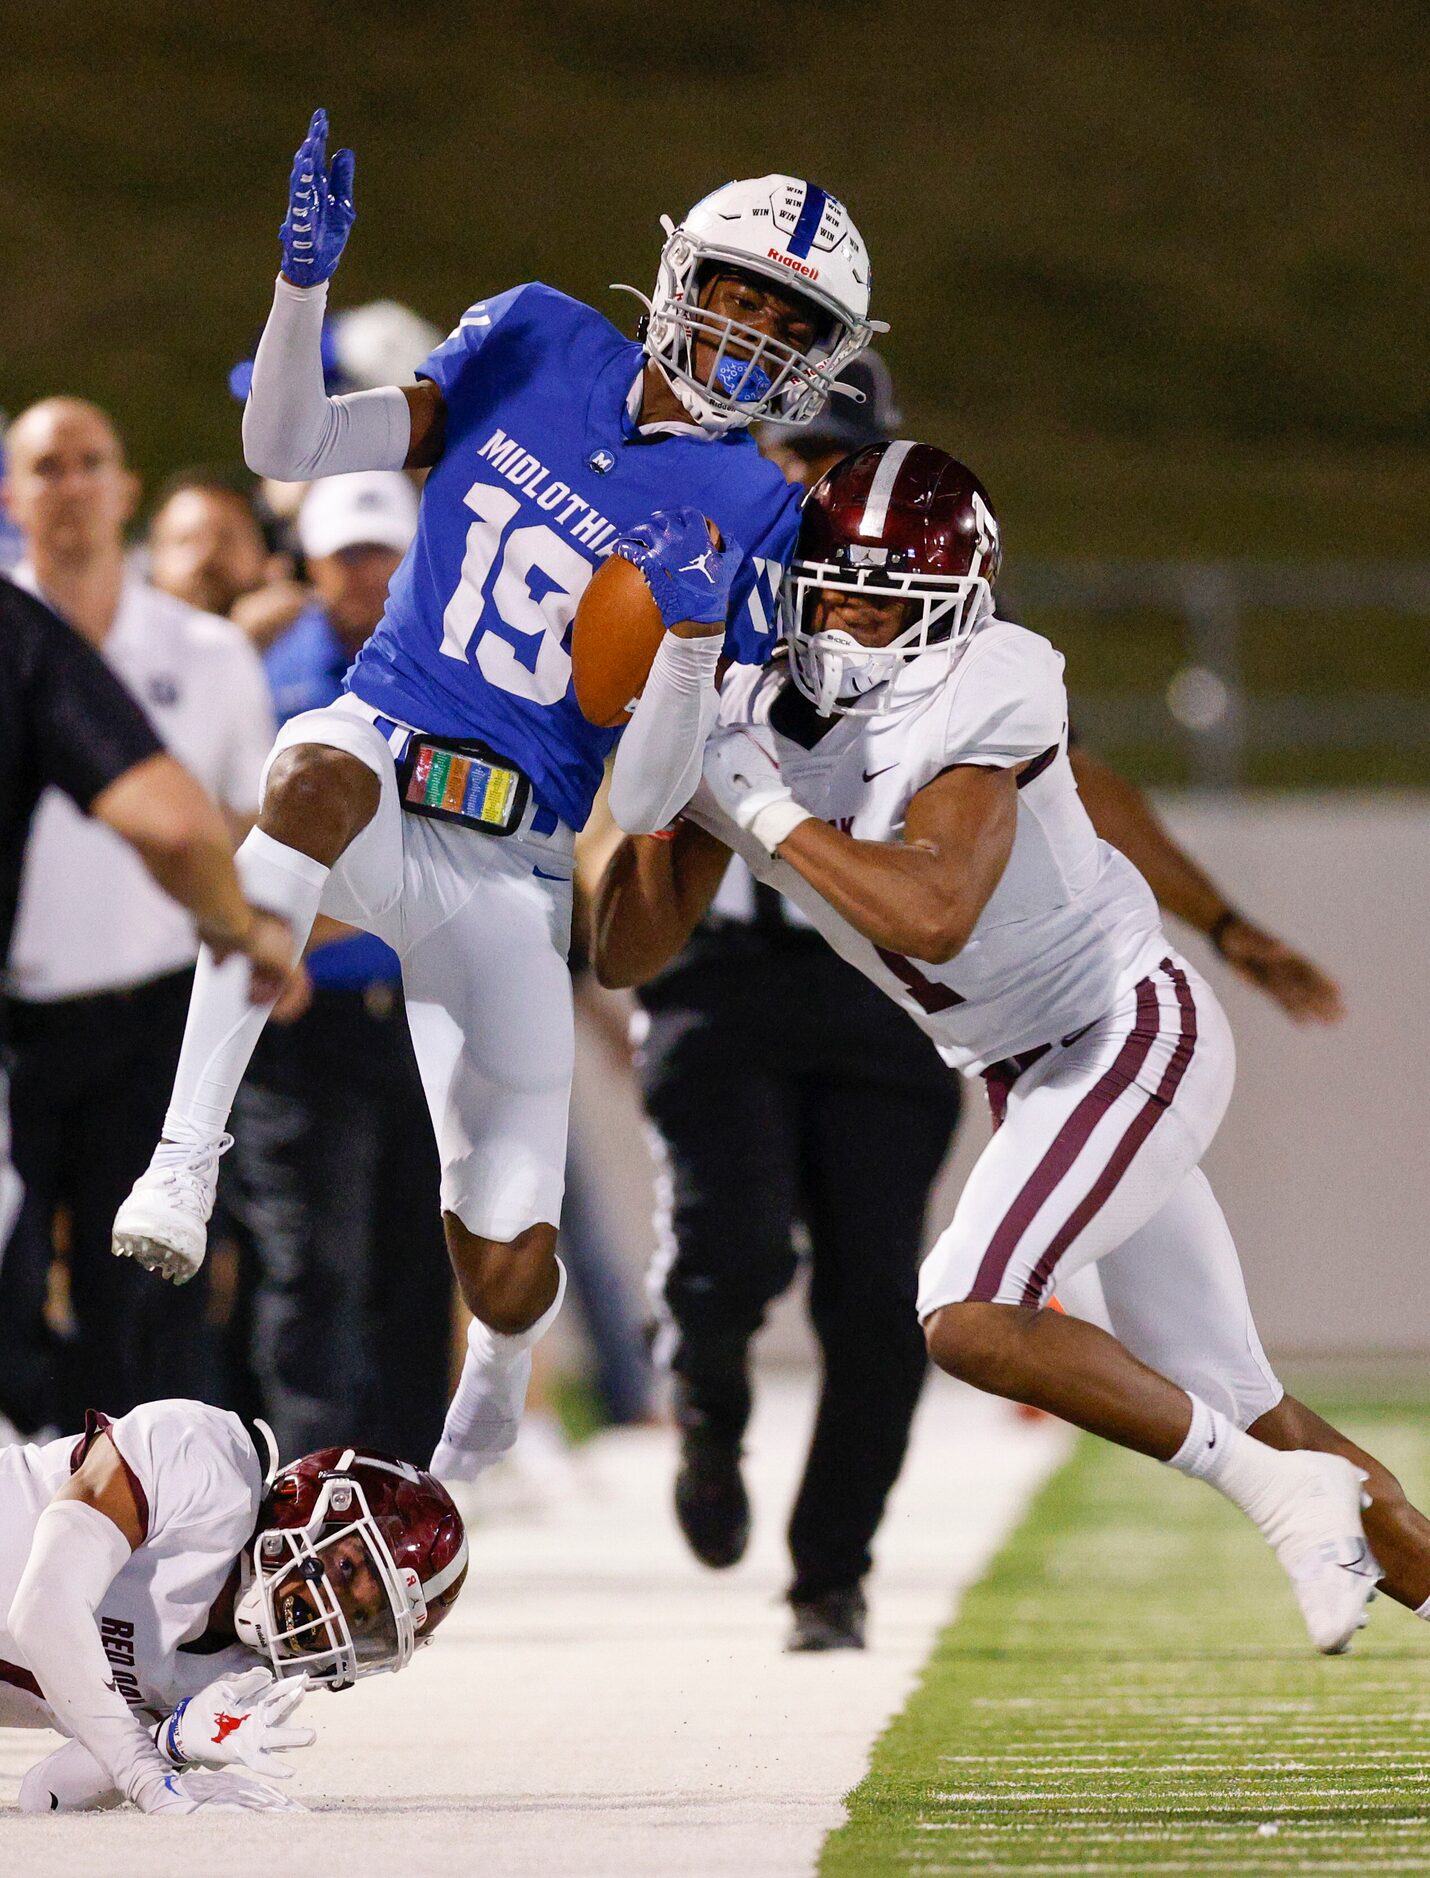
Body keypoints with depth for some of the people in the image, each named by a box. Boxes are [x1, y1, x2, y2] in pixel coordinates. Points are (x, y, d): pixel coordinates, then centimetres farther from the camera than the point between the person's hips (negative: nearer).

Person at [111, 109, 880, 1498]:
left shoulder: (753, 520, -2)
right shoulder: (536, 345, 3)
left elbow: (647, 801, -7)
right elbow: (289, 450, 0)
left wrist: (696, 638, -24)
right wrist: (304, 283, -15)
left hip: (509, 874, 0)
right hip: (379, 757, 0)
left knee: (507, 1269, -3)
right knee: (325, 776, -41)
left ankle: (493, 1387, 37)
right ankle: (183, 1164, -43)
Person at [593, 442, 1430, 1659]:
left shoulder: (985, 694, -21)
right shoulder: (751, 717, -3)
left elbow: (930, 916, -35)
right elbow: (631, 955, -3)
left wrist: (761, 805, -29)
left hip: (1134, 1032, -7)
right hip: (1029, 1076, 8)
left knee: (968, 1318, -22)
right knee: (1234, 1404, 11)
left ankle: (1282, 1491, -10)